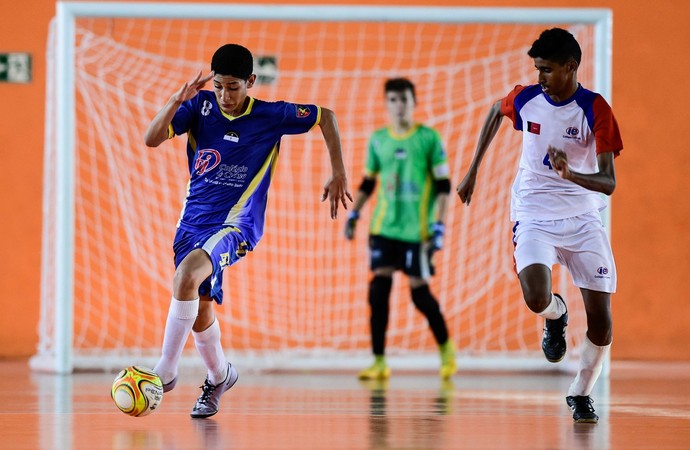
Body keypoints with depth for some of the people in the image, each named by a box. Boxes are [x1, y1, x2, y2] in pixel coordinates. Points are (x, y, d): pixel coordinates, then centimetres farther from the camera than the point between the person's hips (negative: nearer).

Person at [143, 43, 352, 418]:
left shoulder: (270, 116, -7)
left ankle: (166, 370, -23)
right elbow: (151, 139, -11)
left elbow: (326, 117, 7)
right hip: (194, 220, 5)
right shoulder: (201, 105, -2)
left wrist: (338, 174, 2)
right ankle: (220, 376, 36)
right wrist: (177, 101, -25)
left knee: (186, 274, -30)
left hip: (236, 223, -4)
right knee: (200, 309, 7)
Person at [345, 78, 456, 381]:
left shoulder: (429, 138, -3)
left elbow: (443, 186, -3)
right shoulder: (378, 140, 8)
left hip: (417, 230, -3)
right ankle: (379, 362, -2)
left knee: (420, 291, -2)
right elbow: (367, 182, 19)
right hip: (384, 228, 3)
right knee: (378, 287, -7)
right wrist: (354, 214, 9)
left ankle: (446, 349, 22)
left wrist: (438, 225, -9)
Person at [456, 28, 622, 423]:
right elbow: (496, 111, 21)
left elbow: (608, 183, -17)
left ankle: (581, 393, 19)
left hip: (583, 219, -1)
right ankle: (556, 314, 12)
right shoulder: (526, 98, -4)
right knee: (537, 299, -26)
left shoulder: (596, 109, -14)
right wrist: (473, 170, 22)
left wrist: (571, 174, -37)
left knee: (601, 321, -6)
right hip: (534, 215, 1)